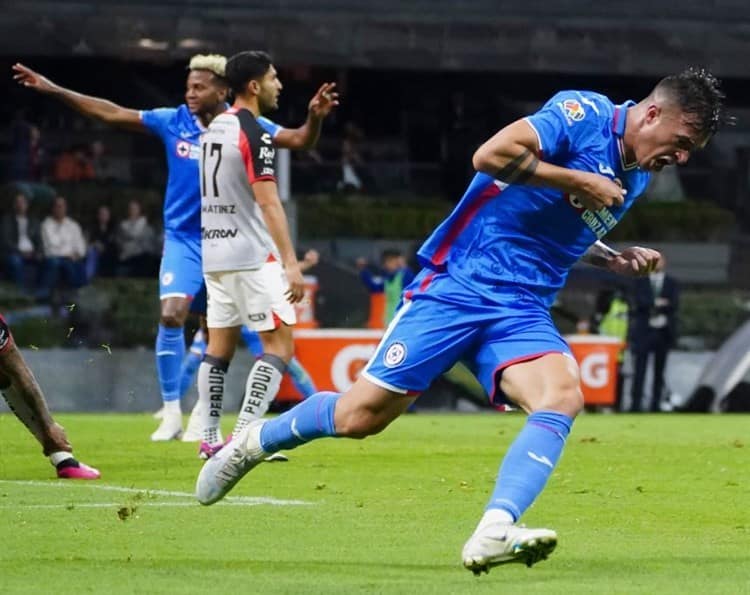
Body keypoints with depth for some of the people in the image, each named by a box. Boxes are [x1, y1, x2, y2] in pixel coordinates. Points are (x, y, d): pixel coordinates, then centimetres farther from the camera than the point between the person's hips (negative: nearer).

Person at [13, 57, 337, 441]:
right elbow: (111, 113, 1)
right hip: (184, 239, 0)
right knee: (171, 316, -16)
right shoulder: (172, 122, -4)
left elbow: (300, 140, -11)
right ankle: (171, 413, -7)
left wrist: (315, 118, -33)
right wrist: (53, 90, -1)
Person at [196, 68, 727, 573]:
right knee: (361, 416, -5)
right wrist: (578, 180, -17)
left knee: (563, 396, -26)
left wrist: (616, 260, 16)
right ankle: (255, 441, 24)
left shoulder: (635, 177, 16)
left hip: (523, 313, 6)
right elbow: (491, 155, -23)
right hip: (459, 287, -6)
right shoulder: (583, 114, -10)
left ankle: (492, 535, -38)